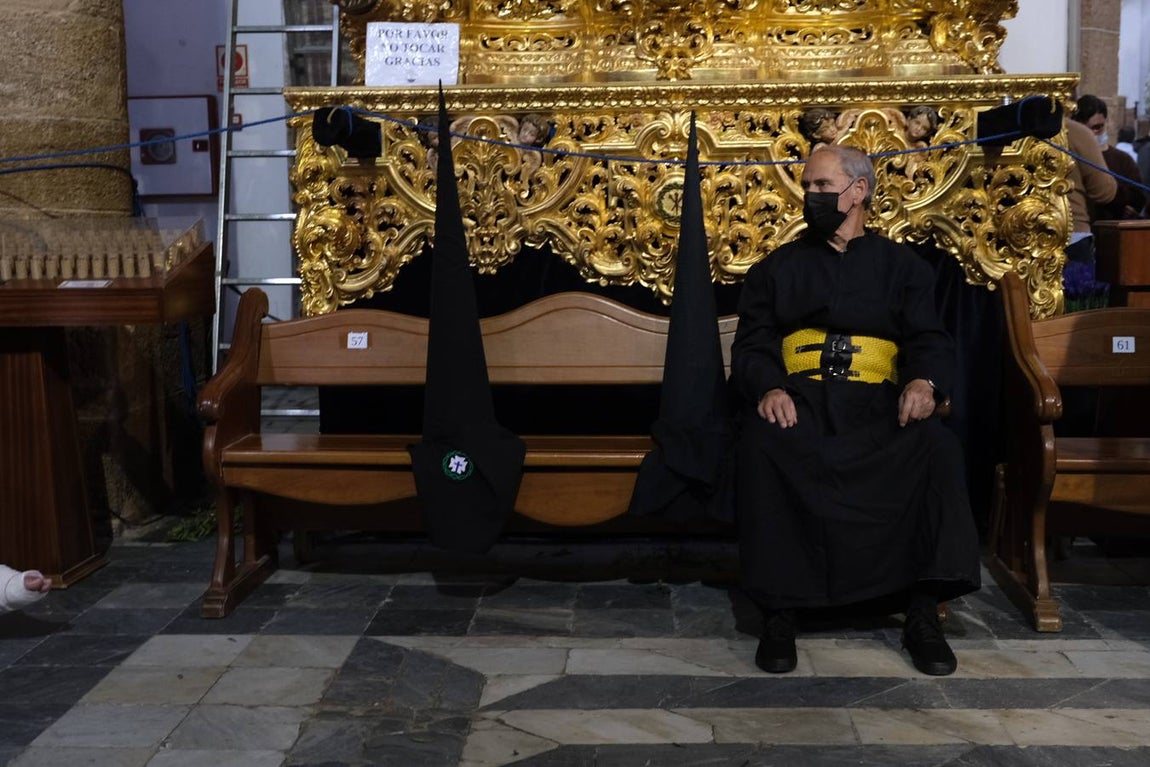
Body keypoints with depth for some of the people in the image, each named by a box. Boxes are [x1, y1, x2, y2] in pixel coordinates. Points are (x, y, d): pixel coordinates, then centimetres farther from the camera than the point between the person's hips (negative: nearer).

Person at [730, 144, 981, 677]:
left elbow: (930, 341, 10)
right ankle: (780, 611, -28)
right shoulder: (776, 268, 22)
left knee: (937, 446, -32)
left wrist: (924, 381, -14)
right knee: (760, 443, -35)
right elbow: (751, 346, 10)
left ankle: (923, 612, -24)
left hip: (875, 401, 0)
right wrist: (768, 388, -14)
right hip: (797, 398, 0)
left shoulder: (902, 266, 22)